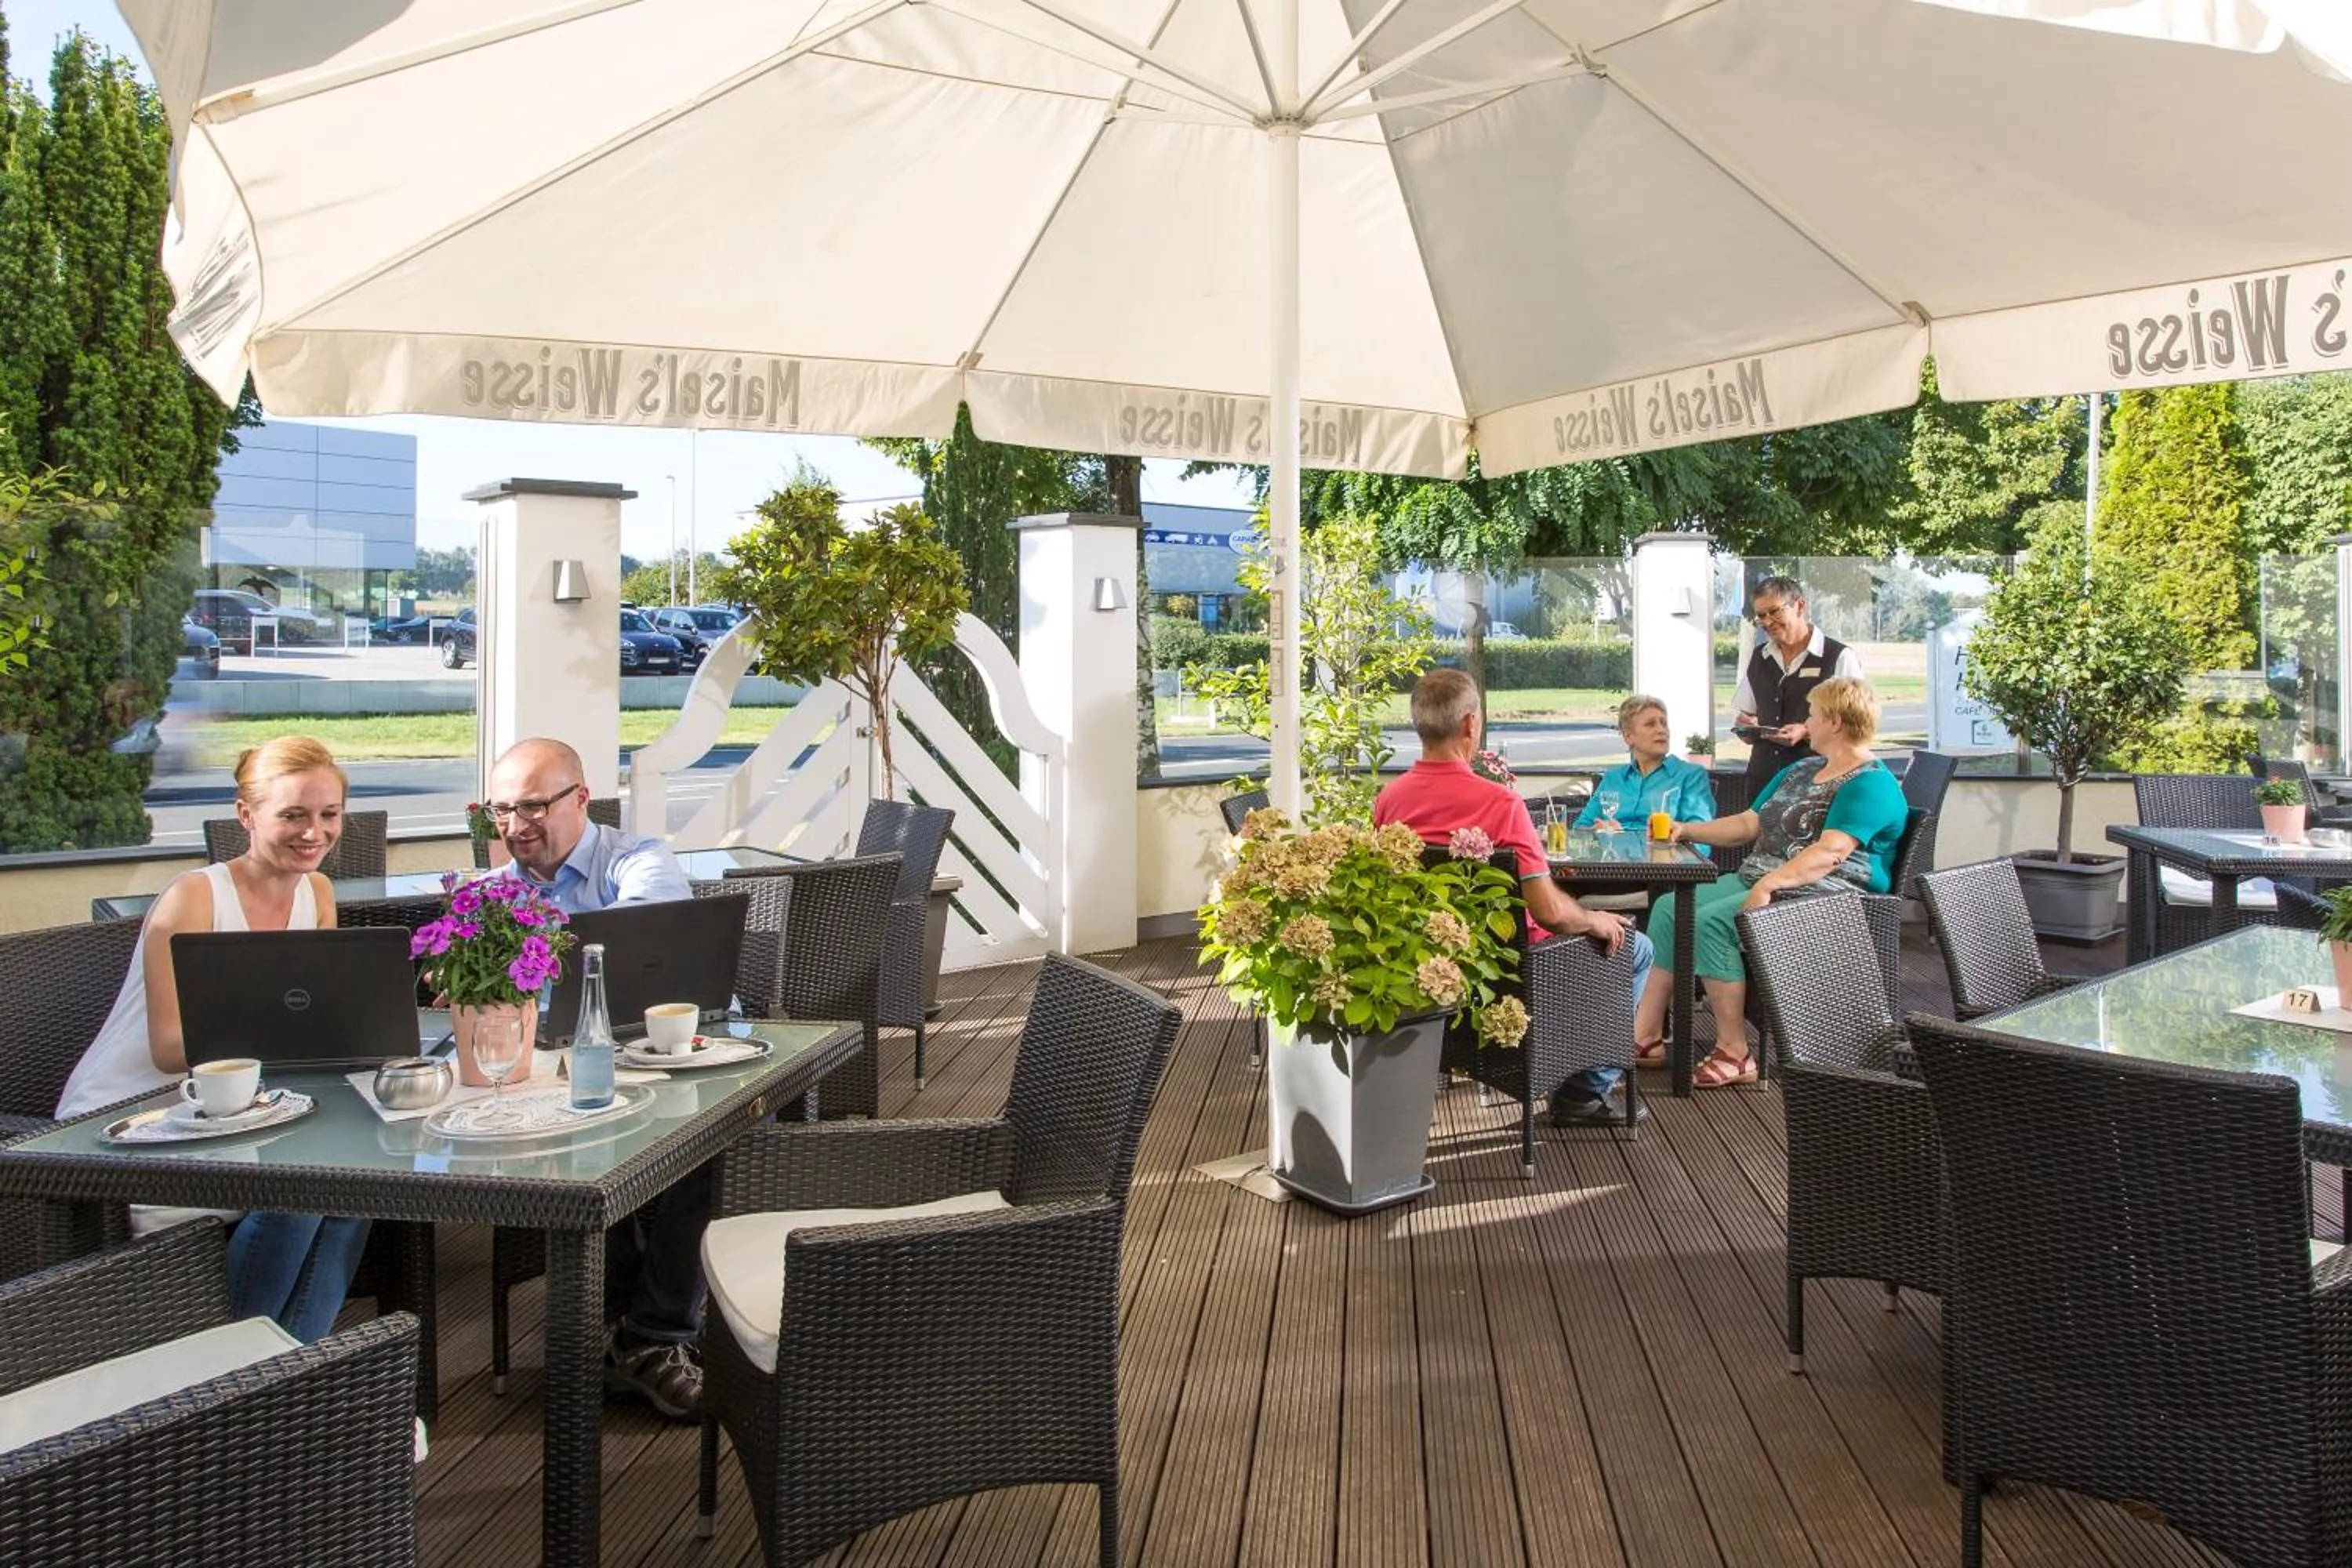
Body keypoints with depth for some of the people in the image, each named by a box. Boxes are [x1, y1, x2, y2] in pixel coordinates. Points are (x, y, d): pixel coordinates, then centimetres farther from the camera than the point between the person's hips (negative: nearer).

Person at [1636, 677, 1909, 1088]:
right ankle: (1645, 1038, -9)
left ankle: (1735, 1054, -22)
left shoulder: (1871, 785, -10)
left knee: (1711, 921, -30)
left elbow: (1831, 853, -25)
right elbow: (1749, 824, 25)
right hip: (1759, 881, 10)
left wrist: (1769, 884, -35)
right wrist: (1688, 831, 15)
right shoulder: (1800, 771, 21)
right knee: (1669, 909, -5)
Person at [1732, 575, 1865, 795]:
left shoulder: (1840, 658, -3)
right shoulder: (1758, 658, 15)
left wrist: (1807, 732, -20)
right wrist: (1745, 724, -1)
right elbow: (1740, 712, 21)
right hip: (1763, 777, 5)